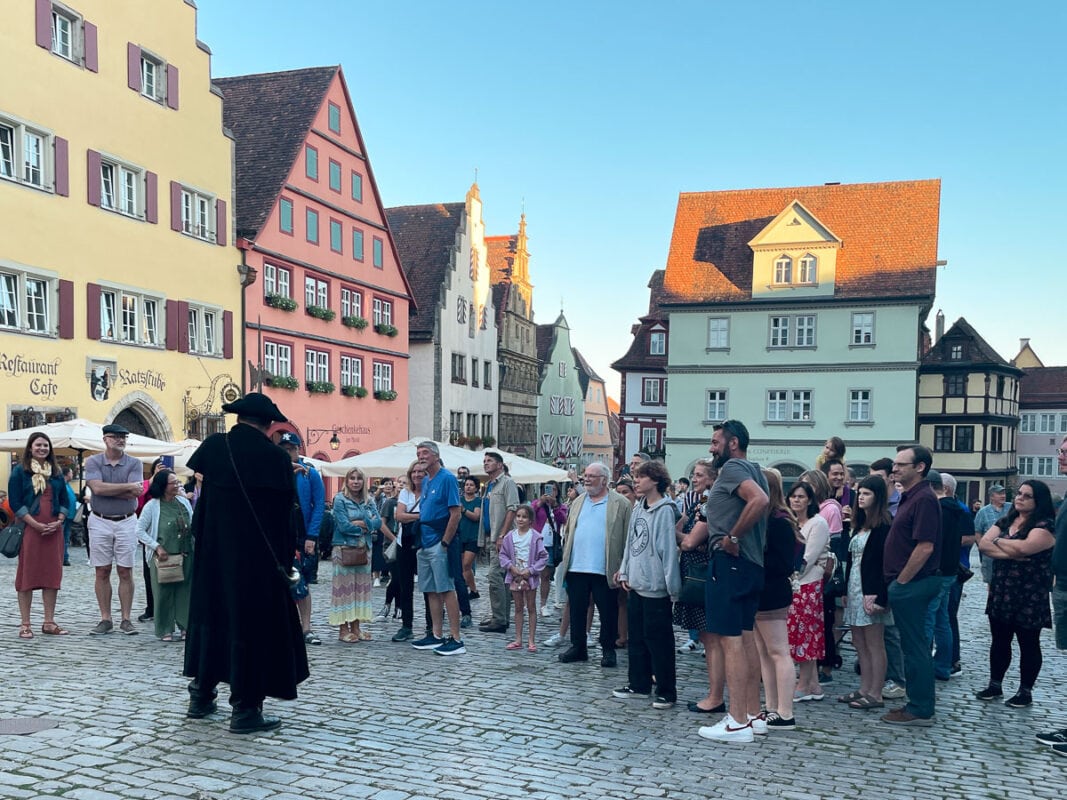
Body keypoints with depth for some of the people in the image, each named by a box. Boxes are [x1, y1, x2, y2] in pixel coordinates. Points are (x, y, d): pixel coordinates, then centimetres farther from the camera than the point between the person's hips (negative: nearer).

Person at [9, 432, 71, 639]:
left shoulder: (56, 472, 13)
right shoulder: (20, 471, 1)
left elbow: (65, 500, 13)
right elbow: (15, 502, -6)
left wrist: (59, 521, -4)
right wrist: (35, 524, -14)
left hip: (54, 531, 4)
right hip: (29, 530, -4)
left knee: (52, 575, 4)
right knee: (27, 575, -1)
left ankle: (49, 622, 11)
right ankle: (25, 625, 5)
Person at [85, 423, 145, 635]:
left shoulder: (134, 464, 1)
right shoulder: (93, 462, 2)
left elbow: (135, 493, -13)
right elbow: (97, 487, -15)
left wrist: (107, 490, -13)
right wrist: (128, 486, -14)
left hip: (126, 522, 0)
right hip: (100, 522, 0)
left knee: (126, 572, 2)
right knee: (102, 572, 4)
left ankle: (126, 619, 8)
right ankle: (105, 619, 12)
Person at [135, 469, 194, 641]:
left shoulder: (184, 502, 8)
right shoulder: (152, 506, -5)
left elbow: (193, 525, 15)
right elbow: (140, 531, -5)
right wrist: (157, 547, -11)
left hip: (185, 556, 4)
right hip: (163, 557, -4)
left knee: (185, 591, 6)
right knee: (164, 593, 0)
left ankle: (185, 627, 16)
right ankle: (165, 631, 10)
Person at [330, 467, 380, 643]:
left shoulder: (369, 501, 11)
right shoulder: (340, 499, -5)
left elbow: (378, 522, 0)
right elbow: (343, 526, -15)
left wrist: (360, 523, -14)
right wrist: (366, 527, -6)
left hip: (364, 549, 6)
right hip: (344, 548, -6)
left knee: (361, 587, 7)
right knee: (344, 587, -3)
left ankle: (355, 627, 15)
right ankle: (343, 629, 3)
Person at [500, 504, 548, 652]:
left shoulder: (536, 537, -9)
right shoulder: (510, 536, 1)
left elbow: (543, 557, -8)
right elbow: (503, 554, 7)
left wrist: (531, 570, -14)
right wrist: (511, 567, -9)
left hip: (530, 577, -3)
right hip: (515, 577, 3)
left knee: (531, 608, 5)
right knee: (518, 608, 12)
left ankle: (532, 641, 10)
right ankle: (518, 640, 19)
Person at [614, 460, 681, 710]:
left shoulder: (665, 510, -13)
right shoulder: (638, 509, 10)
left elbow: (669, 548, -15)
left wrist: (672, 586, -16)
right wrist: (625, 573, 11)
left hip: (655, 586, -8)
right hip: (635, 584, 8)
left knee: (658, 640, 0)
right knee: (636, 637, 15)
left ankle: (666, 691, 10)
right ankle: (638, 684, 27)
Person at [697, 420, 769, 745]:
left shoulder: (732, 467, -11)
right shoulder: (753, 470, 18)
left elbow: (759, 500, -28)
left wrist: (732, 537, -21)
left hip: (730, 561, -10)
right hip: (752, 563, 10)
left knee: (729, 638, -8)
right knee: (745, 637, 14)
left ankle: (737, 722, -6)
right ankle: (753, 714, 20)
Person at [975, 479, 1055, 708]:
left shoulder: (1044, 525, -10)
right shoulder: (1005, 521, 10)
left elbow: (1023, 547, -26)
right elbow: (983, 544, -3)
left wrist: (998, 541, -9)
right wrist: (1010, 553, -18)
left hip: (1029, 596, -6)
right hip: (1001, 592, 6)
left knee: (1028, 644, 7)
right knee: (999, 641, 13)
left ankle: (1025, 691, 18)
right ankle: (994, 685, 23)